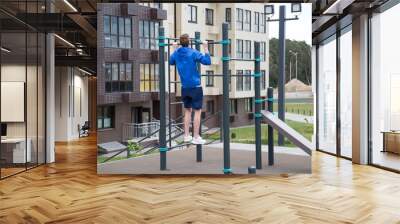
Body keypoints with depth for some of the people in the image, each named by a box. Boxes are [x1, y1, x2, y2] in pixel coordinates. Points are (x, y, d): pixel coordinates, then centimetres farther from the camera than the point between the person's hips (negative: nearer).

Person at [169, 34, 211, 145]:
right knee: (197, 111, 0)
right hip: (195, 86, -6)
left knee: (187, 111, 16)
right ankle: (196, 137, 1)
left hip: (185, 87, 6)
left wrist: (175, 49, 31)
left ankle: (186, 136, 17)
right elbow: (207, 61, -15)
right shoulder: (193, 52, -12)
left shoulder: (176, 53, 5)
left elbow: (171, 62, 25)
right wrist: (206, 48, -7)